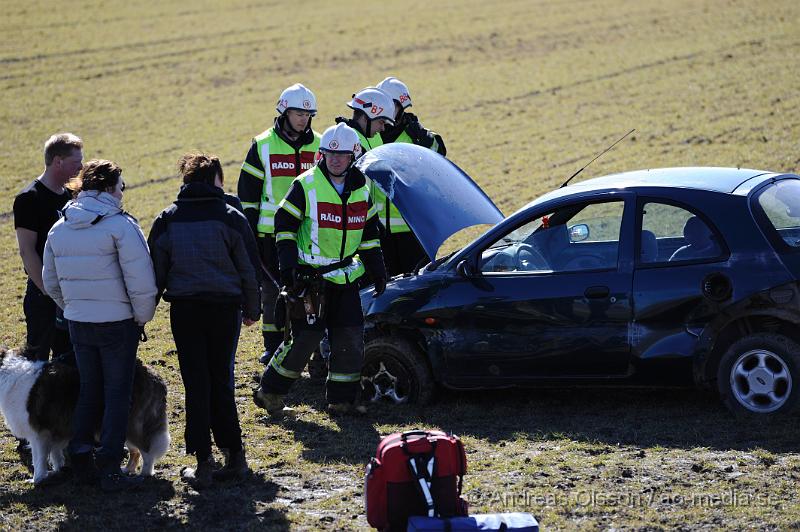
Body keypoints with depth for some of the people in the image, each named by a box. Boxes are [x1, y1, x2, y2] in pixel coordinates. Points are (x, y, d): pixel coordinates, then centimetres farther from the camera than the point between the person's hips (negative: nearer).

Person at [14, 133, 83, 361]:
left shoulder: (69, 195, 11)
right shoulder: (30, 199, -12)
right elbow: (27, 251, -16)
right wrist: (48, 291, -18)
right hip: (43, 294, -7)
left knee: (68, 355, 11)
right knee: (39, 354, -3)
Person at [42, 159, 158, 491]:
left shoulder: (59, 229, 5)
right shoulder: (120, 225, -14)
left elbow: (51, 282, 13)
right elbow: (141, 280, -18)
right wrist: (142, 317, -5)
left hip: (78, 324, 5)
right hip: (117, 324, -5)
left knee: (89, 391, 18)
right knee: (117, 394, 3)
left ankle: (81, 459, 15)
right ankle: (109, 470, 2)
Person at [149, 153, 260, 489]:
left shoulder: (167, 220, 1)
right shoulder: (230, 218, -2)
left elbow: (156, 271, 4)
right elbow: (248, 268, 2)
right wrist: (252, 309, 14)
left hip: (184, 309, 0)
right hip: (224, 308, 0)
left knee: (196, 385, 3)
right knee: (221, 381, 12)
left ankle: (203, 464, 1)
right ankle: (234, 456, 12)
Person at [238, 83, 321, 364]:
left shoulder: (319, 146, 6)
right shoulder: (263, 145, 0)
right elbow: (247, 190, 2)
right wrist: (249, 229, -2)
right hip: (271, 232, -1)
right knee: (272, 289, 4)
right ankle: (273, 345, 12)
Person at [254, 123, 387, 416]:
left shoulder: (361, 189, 7)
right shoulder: (306, 186, -8)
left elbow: (369, 233, 18)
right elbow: (284, 224, -5)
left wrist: (377, 271, 15)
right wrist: (289, 267, -13)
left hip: (345, 277, 5)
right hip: (310, 276, -5)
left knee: (351, 338, 2)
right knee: (304, 338, -7)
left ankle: (341, 399, 13)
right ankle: (270, 392, 8)